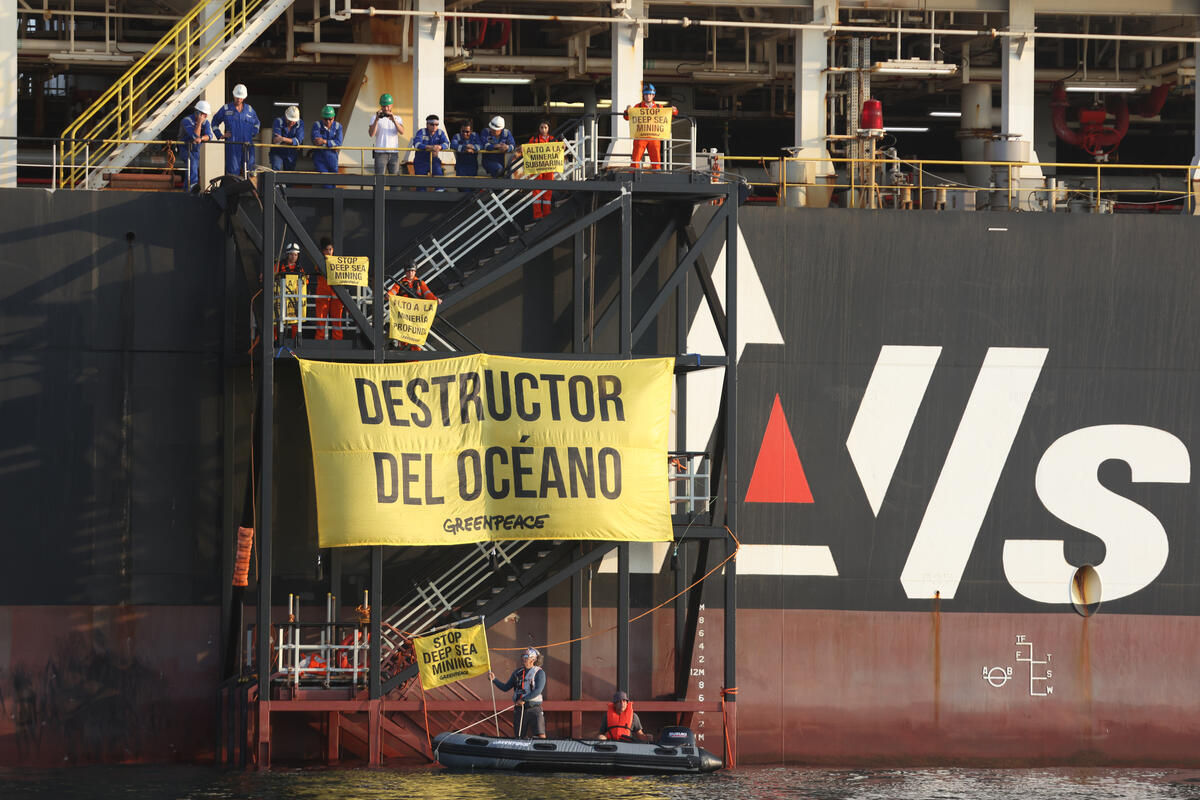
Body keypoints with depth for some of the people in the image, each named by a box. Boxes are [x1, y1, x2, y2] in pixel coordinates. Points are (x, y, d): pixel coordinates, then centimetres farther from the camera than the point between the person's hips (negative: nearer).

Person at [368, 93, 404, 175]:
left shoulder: (397, 119, 14)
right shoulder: (375, 118, 8)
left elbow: (402, 131, -5)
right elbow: (371, 134, -6)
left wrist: (393, 120, -21)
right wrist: (377, 120, -16)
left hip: (394, 153, 2)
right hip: (380, 152, -2)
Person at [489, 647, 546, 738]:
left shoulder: (539, 673, -1)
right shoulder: (517, 672, 15)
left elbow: (538, 691, -13)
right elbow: (505, 688, 19)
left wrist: (524, 699, -19)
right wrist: (494, 680, 6)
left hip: (534, 708, -5)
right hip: (519, 709, 5)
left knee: (541, 736, -15)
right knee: (518, 738, 3)